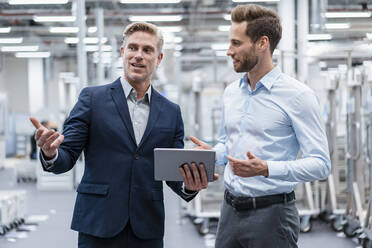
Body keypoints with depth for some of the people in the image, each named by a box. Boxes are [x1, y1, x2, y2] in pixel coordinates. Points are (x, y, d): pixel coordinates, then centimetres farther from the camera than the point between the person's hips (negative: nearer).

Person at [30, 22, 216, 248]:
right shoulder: (93, 98, 2)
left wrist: (189, 187, -12)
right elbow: (67, 157, -1)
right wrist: (50, 153, -24)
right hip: (98, 225, -2)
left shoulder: (171, 112, 10)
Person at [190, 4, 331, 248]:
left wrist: (266, 169, -26)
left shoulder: (298, 95, -10)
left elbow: (320, 163, -14)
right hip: (231, 210, 6)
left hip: (271, 213, -6)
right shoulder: (231, 92, 11)